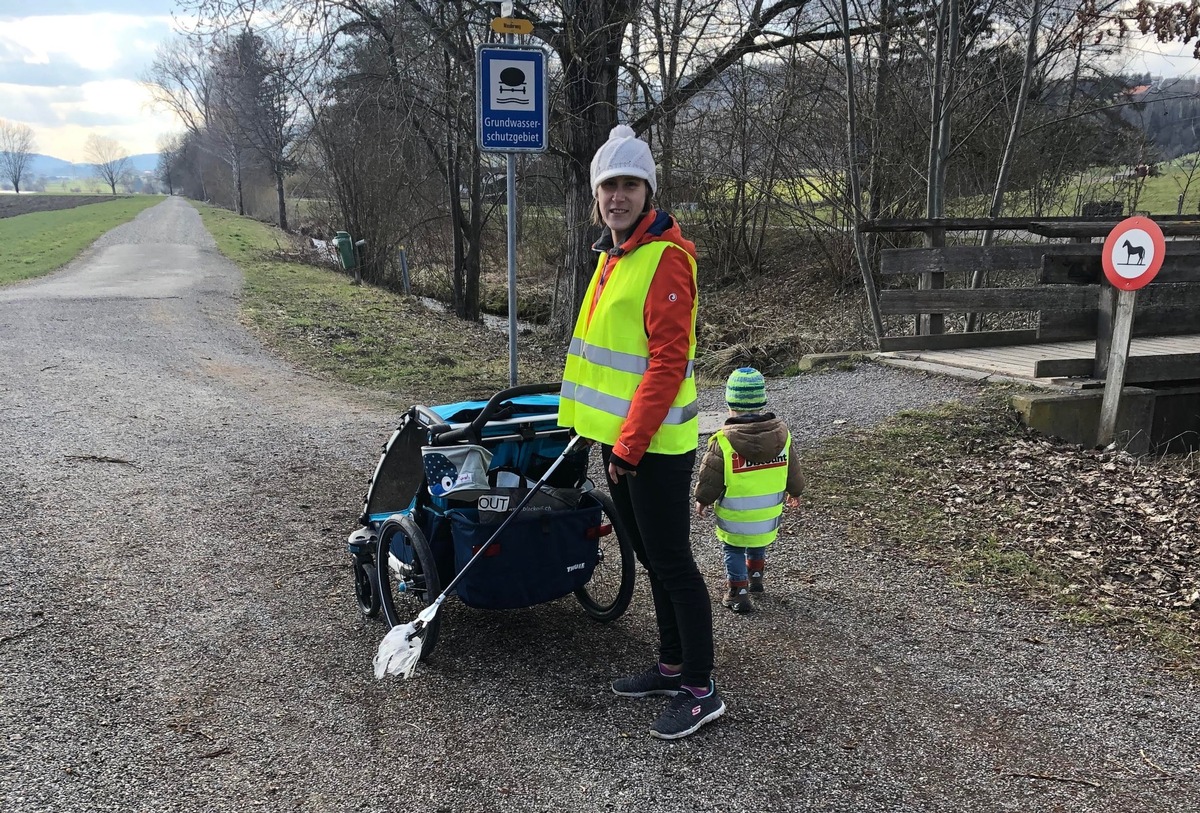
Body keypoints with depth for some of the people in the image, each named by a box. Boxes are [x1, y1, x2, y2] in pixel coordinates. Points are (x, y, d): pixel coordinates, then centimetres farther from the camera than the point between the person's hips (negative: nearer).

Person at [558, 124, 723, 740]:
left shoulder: (666, 256, -16)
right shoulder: (612, 256, 14)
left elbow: (668, 360, -21)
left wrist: (631, 443, -21)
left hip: (655, 444, -10)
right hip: (618, 435, 10)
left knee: (672, 562, 0)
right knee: (651, 558, 18)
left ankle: (701, 691, 14)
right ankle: (672, 666, 33)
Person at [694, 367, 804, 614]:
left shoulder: (723, 441, -22)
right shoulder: (781, 433, -9)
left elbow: (709, 480, -13)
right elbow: (793, 473, 4)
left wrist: (702, 500, 6)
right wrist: (795, 492, 23)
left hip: (734, 519, -4)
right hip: (768, 516, 4)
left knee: (734, 551, 17)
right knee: (758, 545, 29)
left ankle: (739, 592, 18)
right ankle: (755, 576, 47)